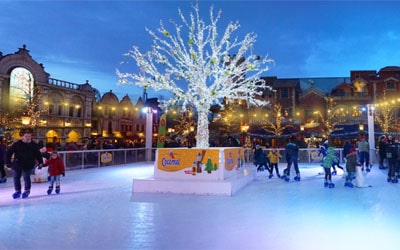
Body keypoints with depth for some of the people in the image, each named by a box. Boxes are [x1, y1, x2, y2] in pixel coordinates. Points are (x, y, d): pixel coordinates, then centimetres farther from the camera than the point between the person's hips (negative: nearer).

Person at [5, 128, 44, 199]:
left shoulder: (33, 145, -2)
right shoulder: (16, 144, -8)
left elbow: (38, 154, 9)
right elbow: (8, 153, -3)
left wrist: (40, 162, 2)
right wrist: (8, 162, -9)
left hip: (28, 165, -1)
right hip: (17, 164, 1)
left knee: (26, 177, -1)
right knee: (16, 177, 9)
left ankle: (27, 190, 19)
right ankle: (17, 191, 26)